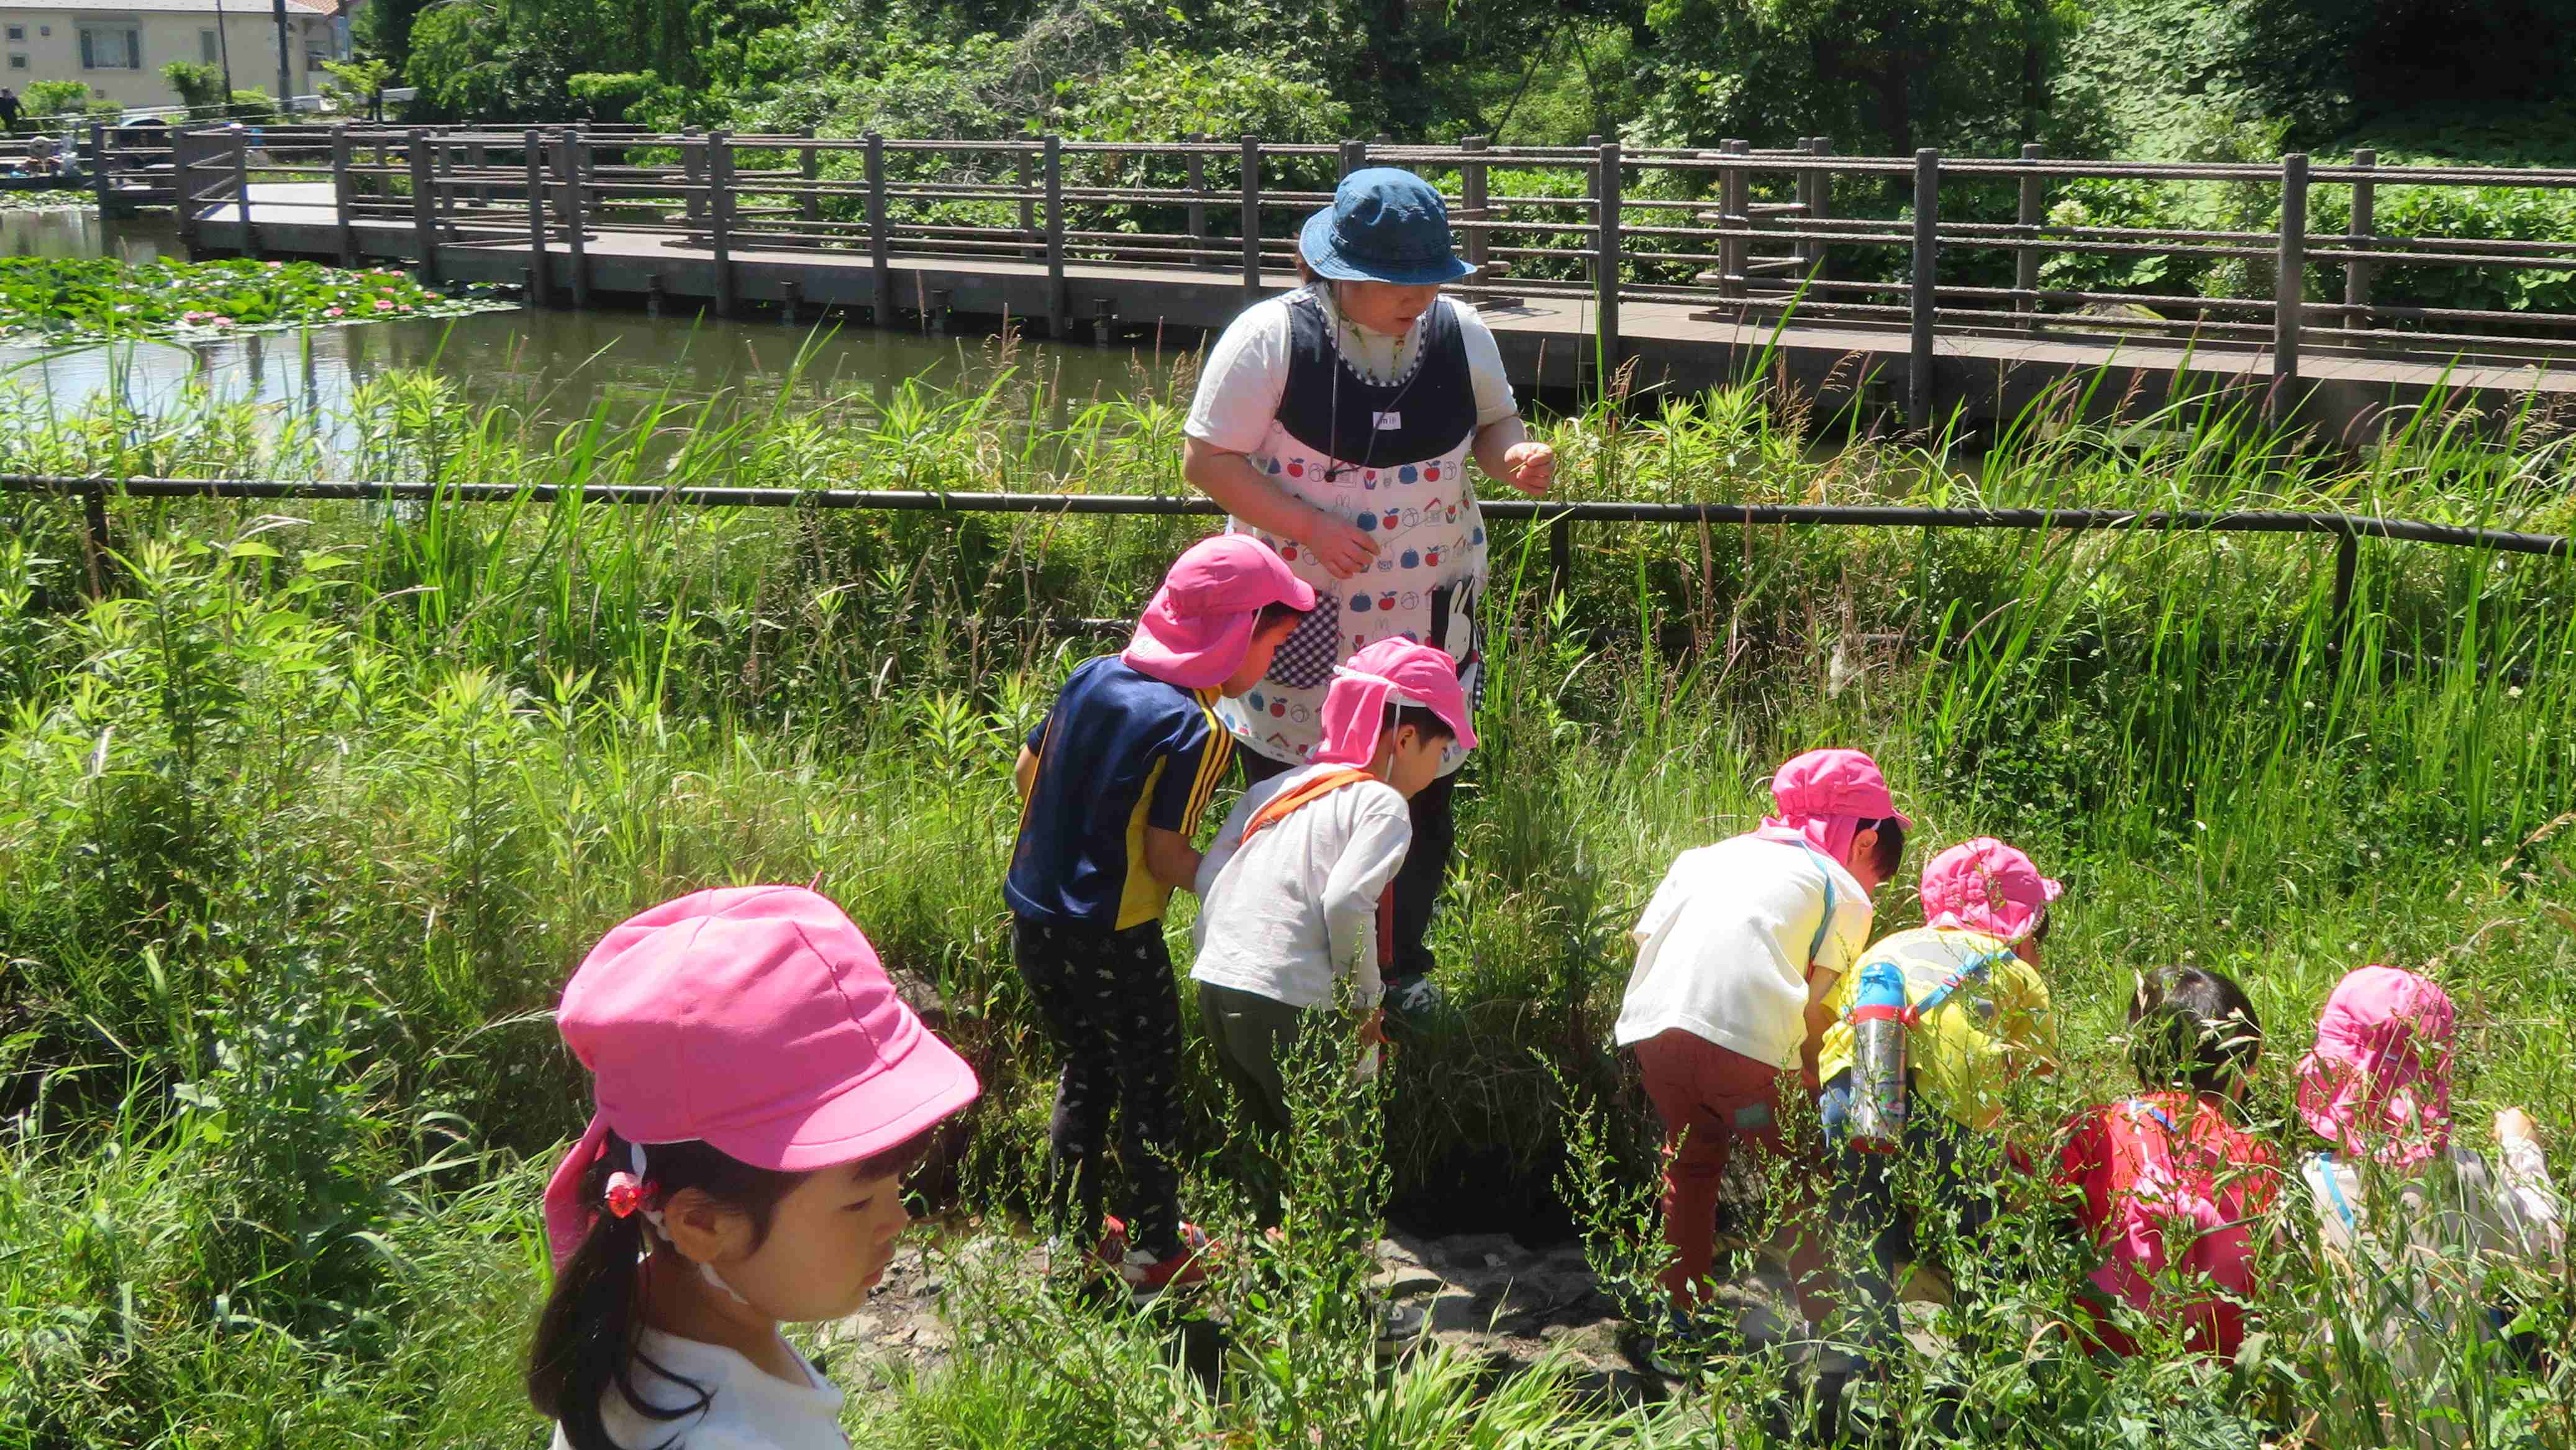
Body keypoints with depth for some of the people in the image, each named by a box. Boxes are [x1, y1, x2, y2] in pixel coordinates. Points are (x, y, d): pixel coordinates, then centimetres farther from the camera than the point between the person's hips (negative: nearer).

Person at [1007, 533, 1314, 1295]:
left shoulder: (1091, 677, 2)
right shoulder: (1197, 732, -18)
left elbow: (1027, 769, 12)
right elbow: (1167, 859, -19)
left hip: (1033, 921, 7)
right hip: (1113, 941, -7)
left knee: (1085, 1071, 24)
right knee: (1150, 1089, 12)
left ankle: (1073, 1233, 32)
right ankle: (1157, 1251, 24)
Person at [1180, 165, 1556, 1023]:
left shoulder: (1460, 334, -4)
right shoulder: (1271, 338, -16)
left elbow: (1492, 420, 13)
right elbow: (1205, 458, -12)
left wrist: (1515, 454, -12)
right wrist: (1311, 527, -22)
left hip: (1428, 617, 3)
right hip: (1298, 616, -3)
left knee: (1422, 790, 12)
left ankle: (1404, 968, 32)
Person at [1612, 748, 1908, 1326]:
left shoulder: (1712, 854, 30)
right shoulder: (1845, 892, 16)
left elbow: (1643, 933, 22)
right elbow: (1818, 1006, 4)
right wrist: (1812, 1076, 19)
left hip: (1651, 1021, 5)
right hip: (1746, 1034, -5)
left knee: (1692, 1158, 26)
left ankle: (1683, 1302, 33)